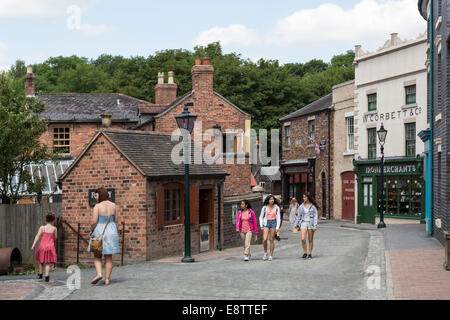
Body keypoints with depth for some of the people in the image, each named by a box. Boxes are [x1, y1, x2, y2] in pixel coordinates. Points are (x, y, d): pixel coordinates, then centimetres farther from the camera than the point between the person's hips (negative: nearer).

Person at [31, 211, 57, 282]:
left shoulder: (42, 228, -3)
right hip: (50, 246, 0)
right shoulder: (54, 228, -2)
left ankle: (40, 274, 32)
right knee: (48, 263, 3)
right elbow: (55, 237, 8)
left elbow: (37, 236, -12)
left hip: (42, 246, 1)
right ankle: (47, 276, -9)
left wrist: (33, 245, -18)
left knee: (41, 261, 21)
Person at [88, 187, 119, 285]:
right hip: (111, 231, 4)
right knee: (109, 257, 9)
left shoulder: (97, 206, -12)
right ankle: (107, 279, 8)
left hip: (99, 231, -4)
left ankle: (99, 274, -12)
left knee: (97, 256, 9)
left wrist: (91, 232, 2)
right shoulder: (113, 205, 3)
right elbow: (115, 220, 6)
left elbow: (94, 222, -15)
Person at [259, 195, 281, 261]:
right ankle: (265, 253, 8)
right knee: (264, 239, -14)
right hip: (266, 223, 0)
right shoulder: (265, 207, 1)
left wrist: (277, 227, -7)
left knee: (272, 240, 0)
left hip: (273, 223, 0)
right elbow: (261, 217, 8)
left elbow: (278, 217, 1)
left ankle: (271, 256, 8)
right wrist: (261, 226, -2)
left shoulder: (276, 207, -1)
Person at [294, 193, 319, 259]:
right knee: (303, 239, -11)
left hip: (310, 223, -2)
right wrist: (296, 224, 12)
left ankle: (310, 254, 14)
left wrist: (315, 226, -10)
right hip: (303, 223, 2)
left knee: (310, 240, 4)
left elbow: (315, 216, -3)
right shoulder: (301, 206, 7)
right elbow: (299, 216, 14)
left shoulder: (313, 206, -3)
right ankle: (305, 253, 3)